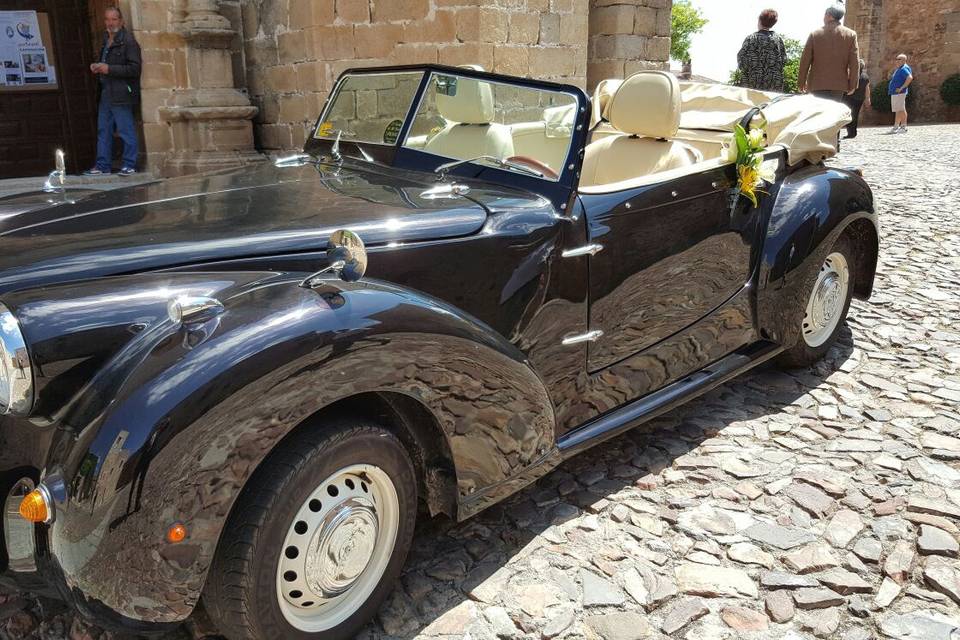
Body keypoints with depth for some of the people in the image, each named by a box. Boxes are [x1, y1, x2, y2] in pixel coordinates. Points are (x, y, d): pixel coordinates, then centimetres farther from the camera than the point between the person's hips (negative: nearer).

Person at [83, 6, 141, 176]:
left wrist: (109, 69, -18)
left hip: (121, 94, -9)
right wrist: (97, 67, 12)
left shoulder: (128, 41, -8)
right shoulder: (106, 41, 20)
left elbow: (134, 68, -16)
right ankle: (103, 165, 15)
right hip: (106, 93, 9)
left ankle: (129, 165, 4)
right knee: (103, 130, 10)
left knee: (126, 130, -4)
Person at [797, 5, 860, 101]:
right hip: (839, 83, 1)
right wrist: (852, 85, 5)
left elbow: (805, 60, 2)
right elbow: (854, 62, 0)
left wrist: (801, 82, 10)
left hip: (818, 83, -1)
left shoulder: (815, 34, 1)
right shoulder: (851, 35, 3)